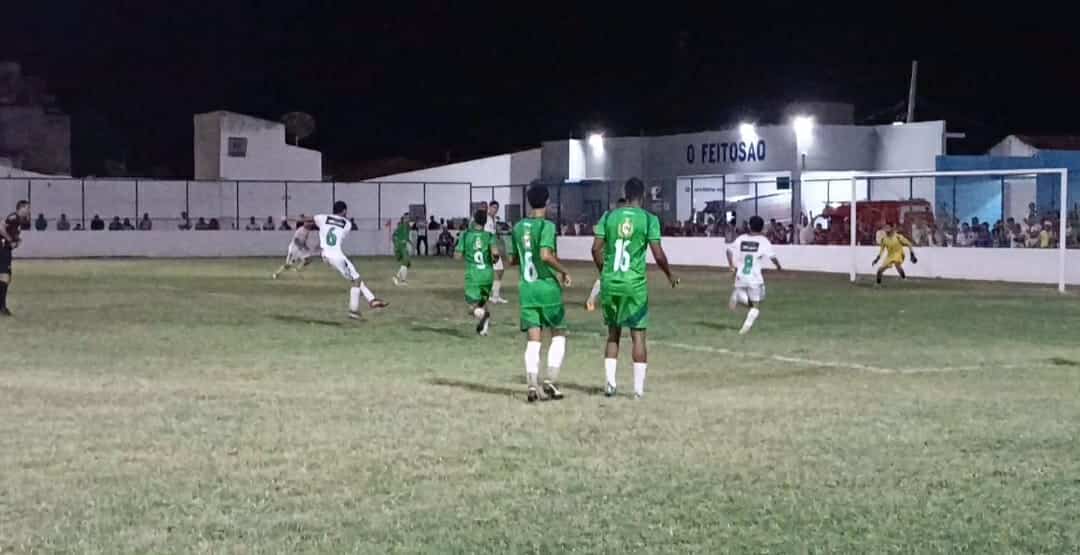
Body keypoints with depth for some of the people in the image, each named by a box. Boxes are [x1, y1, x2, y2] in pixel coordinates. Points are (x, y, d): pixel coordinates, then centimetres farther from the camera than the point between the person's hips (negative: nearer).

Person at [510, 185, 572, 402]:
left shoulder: (518, 227, 8)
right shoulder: (547, 226, -11)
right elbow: (546, 255, -23)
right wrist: (564, 271, -9)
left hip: (526, 288, 5)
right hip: (548, 287, -5)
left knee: (533, 339, 3)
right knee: (559, 335, 10)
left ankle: (532, 385, -7)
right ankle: (551, 380, -1)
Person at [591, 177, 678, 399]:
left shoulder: (608, 217, 4)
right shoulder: (649, 219, -4)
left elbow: (596, 249, 1)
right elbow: (658, 255, -8)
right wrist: (670, 276, 9)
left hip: (610, 283, 3)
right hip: (635, 284, -3)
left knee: (613, 333, 15)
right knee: (638, 334, 4)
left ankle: (609, 382, 8)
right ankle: (639, 387, 3)